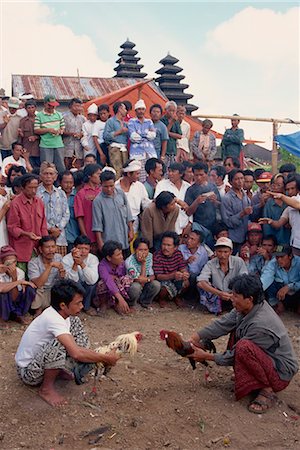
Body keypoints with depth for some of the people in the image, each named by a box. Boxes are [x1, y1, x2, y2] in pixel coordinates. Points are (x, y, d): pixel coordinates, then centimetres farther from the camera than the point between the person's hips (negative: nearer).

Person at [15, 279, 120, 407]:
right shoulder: (53, 319, -32)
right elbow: (76, 353, -40)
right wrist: (106, 358, -26)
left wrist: (99, 356, -7)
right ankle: (46, 388, -12)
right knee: (59, 344, -37)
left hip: (39, 358, 8)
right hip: (29, 373, -8)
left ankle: (61, 371, 6)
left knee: (75, 323, -1)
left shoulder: (57, 313, -6)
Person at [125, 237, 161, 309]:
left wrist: (146, 279, -28)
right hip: (132, 285, -5)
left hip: (144, 286, 5)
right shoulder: (129, 261, -25)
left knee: (156, 284, -23)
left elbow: (153, 276, -6)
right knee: (136, 286, -37)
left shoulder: (150, 256, -10)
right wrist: (143, 263, -27)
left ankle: (145, 301, 5)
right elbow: (139, 279, -28)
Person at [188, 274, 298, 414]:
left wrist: (207, 356, -13)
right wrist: (196, 337, -13)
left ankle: (267, 391, -12)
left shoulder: (261, 324, -31)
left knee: (244, 347, -33)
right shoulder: (247, 308, -7)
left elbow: (236, 355, -22)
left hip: (281, 372, -9)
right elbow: (222, 324, -5)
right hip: (267, 358, 9)